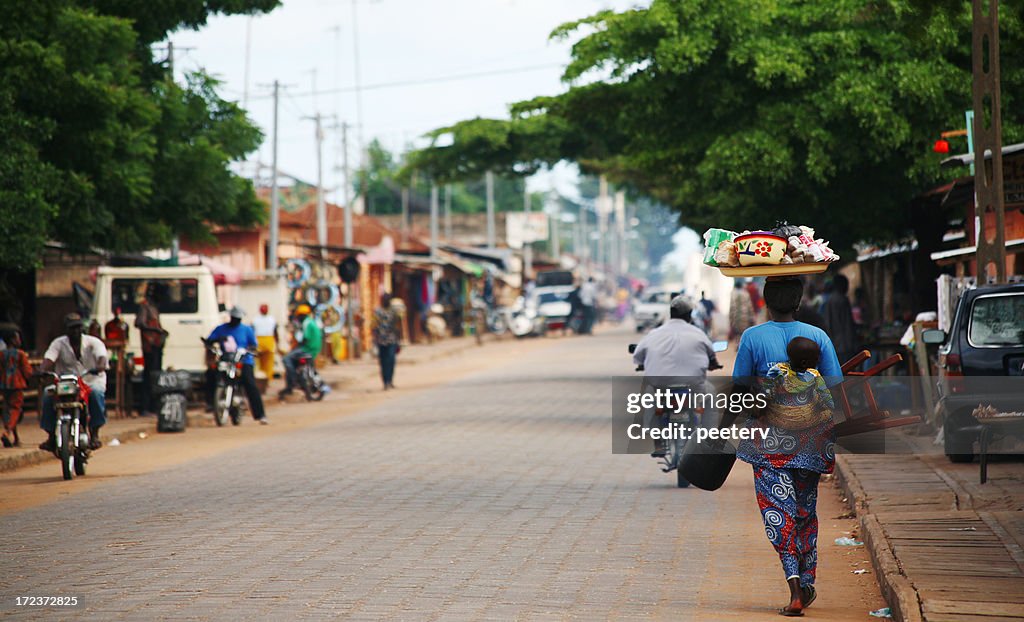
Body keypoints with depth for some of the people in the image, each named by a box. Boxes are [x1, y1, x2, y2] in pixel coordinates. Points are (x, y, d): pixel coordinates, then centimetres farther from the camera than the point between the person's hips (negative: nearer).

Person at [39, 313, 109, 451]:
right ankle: (51, 436, -15)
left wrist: (100, 366, -44)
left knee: (96, 393, -36)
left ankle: (94, 434, -27)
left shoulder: (93, 342, -1)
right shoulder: (58, 344, 3)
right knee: (48, 396, -26)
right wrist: (42, 371, -35)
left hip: (91, 381, -2)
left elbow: (102, 356, -20)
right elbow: (48, 359, -12)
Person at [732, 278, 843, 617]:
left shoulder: (752, 338, -4)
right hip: (810, 436, 2)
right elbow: (835, 387, -1)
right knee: (805, 509, 16)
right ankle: (807, 583, 19)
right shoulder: (817, 336, 1)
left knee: (778, 509, -3)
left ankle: (794, 580, -21)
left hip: (769, 438, -2)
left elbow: (740, 387, 0)